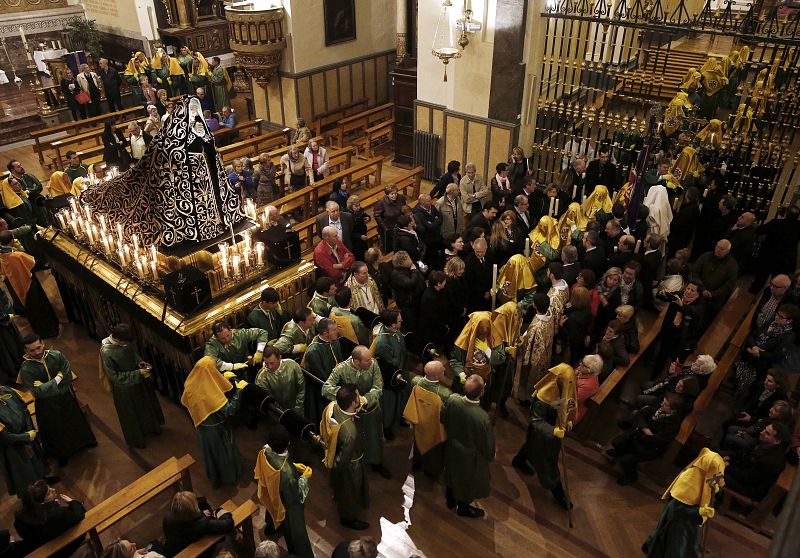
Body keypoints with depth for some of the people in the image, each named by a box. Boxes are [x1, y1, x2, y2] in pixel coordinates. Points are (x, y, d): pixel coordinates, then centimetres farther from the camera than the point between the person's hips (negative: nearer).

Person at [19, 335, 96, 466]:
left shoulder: (56, 355, -17)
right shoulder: (26, 369, -23)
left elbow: (68, 376, -17)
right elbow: (37, 392, -26)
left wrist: (47, 387, -22)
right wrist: (57, 380, -24)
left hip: (66, 397, 3)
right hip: (47, 405, -3)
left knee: (75, 420, 25)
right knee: (56, 429, 18)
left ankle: (84, 440, 54)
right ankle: (62, 454, 44)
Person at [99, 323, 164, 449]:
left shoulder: (125, 341, -16)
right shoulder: (106, 352, -35)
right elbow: (115, 376, -27)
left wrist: (140, 362, -12)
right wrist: (138, 373, -29)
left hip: (138, 378, 7)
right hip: (124, 387, -7)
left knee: (146, 403, 28)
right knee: (130, 413, 18)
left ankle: (151, 427, 56)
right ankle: (135, 439, 44)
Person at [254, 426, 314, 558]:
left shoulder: (264, 452, -28)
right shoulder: (287, 472, -46)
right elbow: (296, 496, -28)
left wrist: (293, 466, -4)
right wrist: (305, 477, -17)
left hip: (271, 495, 7)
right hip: (288, 506, -7)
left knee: (273, 511, 41)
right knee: (295, 531, 19)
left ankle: (271, 525, 71)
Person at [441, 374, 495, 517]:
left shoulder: (452, 400, -29)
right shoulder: (482, 418, -41)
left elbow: (443, 419, -7)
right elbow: (488, 443, -22)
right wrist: (490, 456, 0)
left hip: (452, 448, 4)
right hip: (470, 456, -4)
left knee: (453, 474, 31)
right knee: (468, 481, 25)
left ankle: (451, 500, 56)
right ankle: (463, 508, 51)